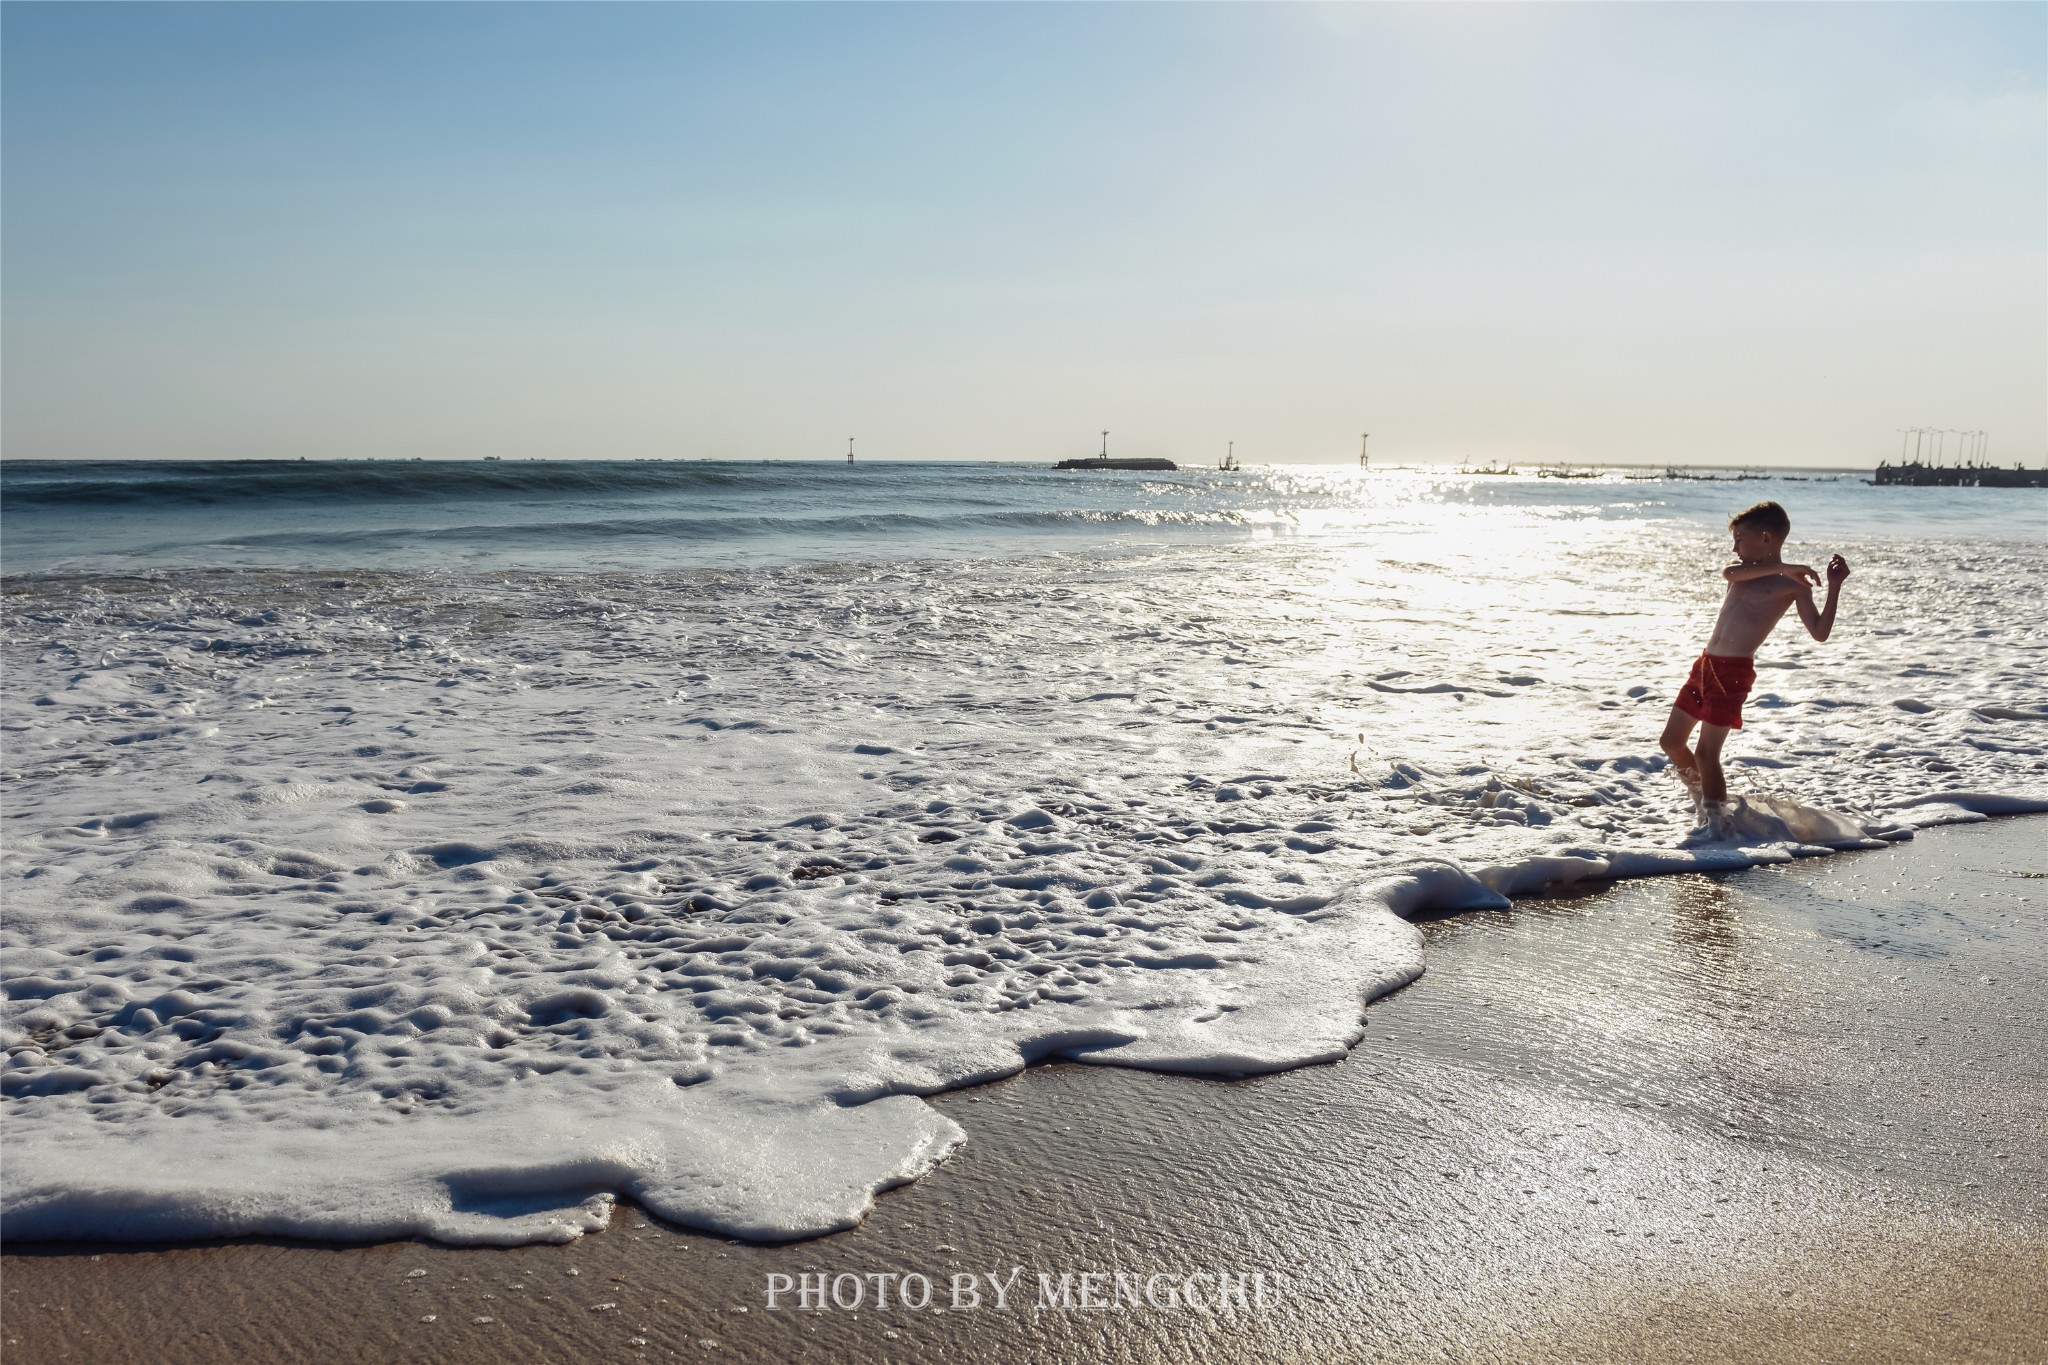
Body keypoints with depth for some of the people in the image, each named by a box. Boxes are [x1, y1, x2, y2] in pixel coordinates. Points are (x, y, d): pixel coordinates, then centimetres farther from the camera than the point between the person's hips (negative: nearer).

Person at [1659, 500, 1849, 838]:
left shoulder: (1793, 583, -4)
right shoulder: (1747, 567, 15)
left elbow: (1819, 632, -15)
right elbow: (1728, 573, -12)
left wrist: (1834, 585, -19)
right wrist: (1778, 567, -20)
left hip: (1734, 671, -7)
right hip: (1706, 665, 7)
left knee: (1706, 754, -8)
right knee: (1671, 742, 12)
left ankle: (1719, 819, 7)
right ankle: (1706, 800, 30)